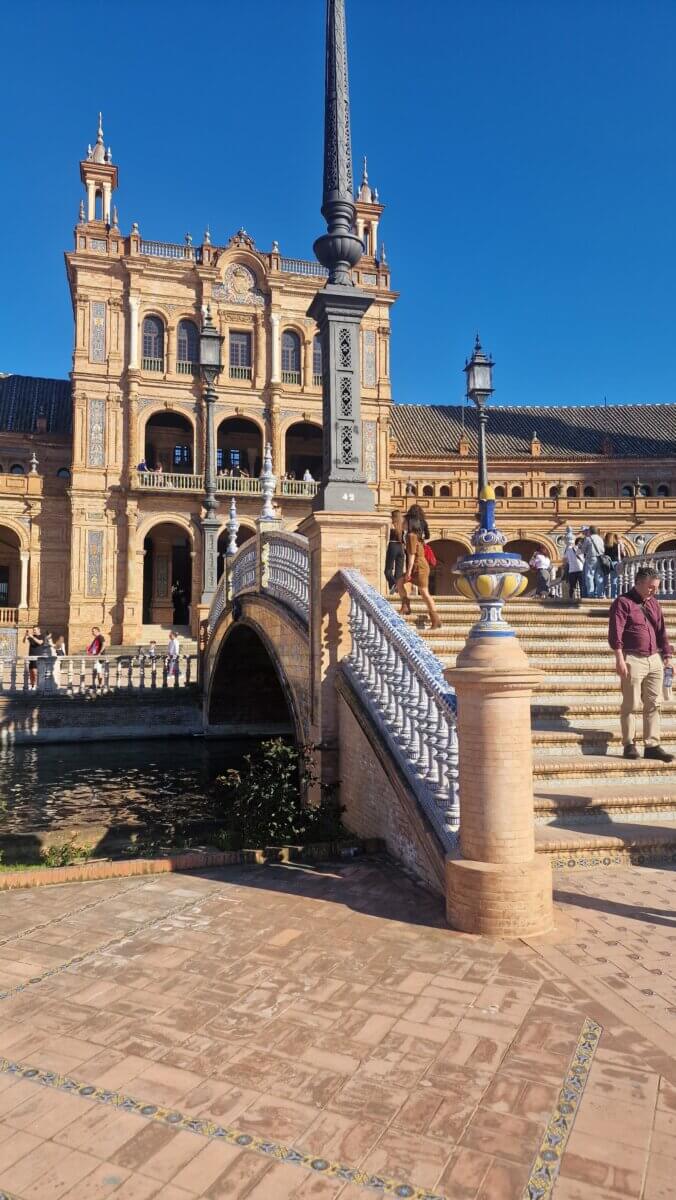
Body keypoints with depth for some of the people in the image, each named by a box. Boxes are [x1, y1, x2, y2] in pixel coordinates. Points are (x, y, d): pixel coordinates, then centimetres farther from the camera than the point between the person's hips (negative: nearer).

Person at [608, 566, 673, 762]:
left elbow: (662, 631, 18)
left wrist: (667, 655, 11)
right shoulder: (623, 603, -6)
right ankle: (629, 745, 8)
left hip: (654, 660, 7)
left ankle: (652, 746, 11)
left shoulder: (653, 603, 15)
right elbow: (615, 633, -12)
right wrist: (620, 660, -18)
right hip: (633, 660, -6)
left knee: (653, 705, 6)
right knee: (631, 705, 0)